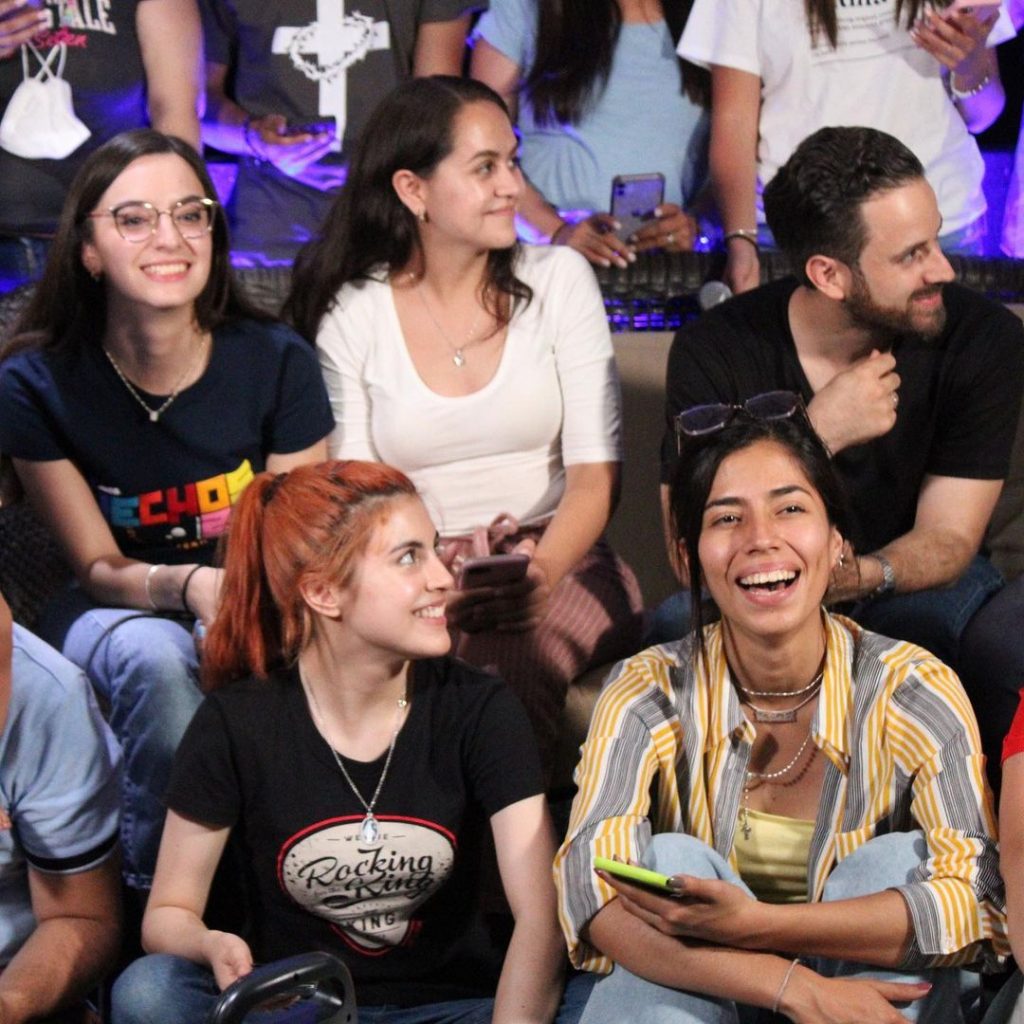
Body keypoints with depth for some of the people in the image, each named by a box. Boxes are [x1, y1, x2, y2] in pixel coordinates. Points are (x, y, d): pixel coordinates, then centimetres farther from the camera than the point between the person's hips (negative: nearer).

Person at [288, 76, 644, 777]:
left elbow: (596, 473, 0)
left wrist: (542, 570, -22)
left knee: (504, 670, -35)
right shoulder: (350, 316, 4)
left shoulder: (559, 280, 6)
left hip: (559, 564, 0)